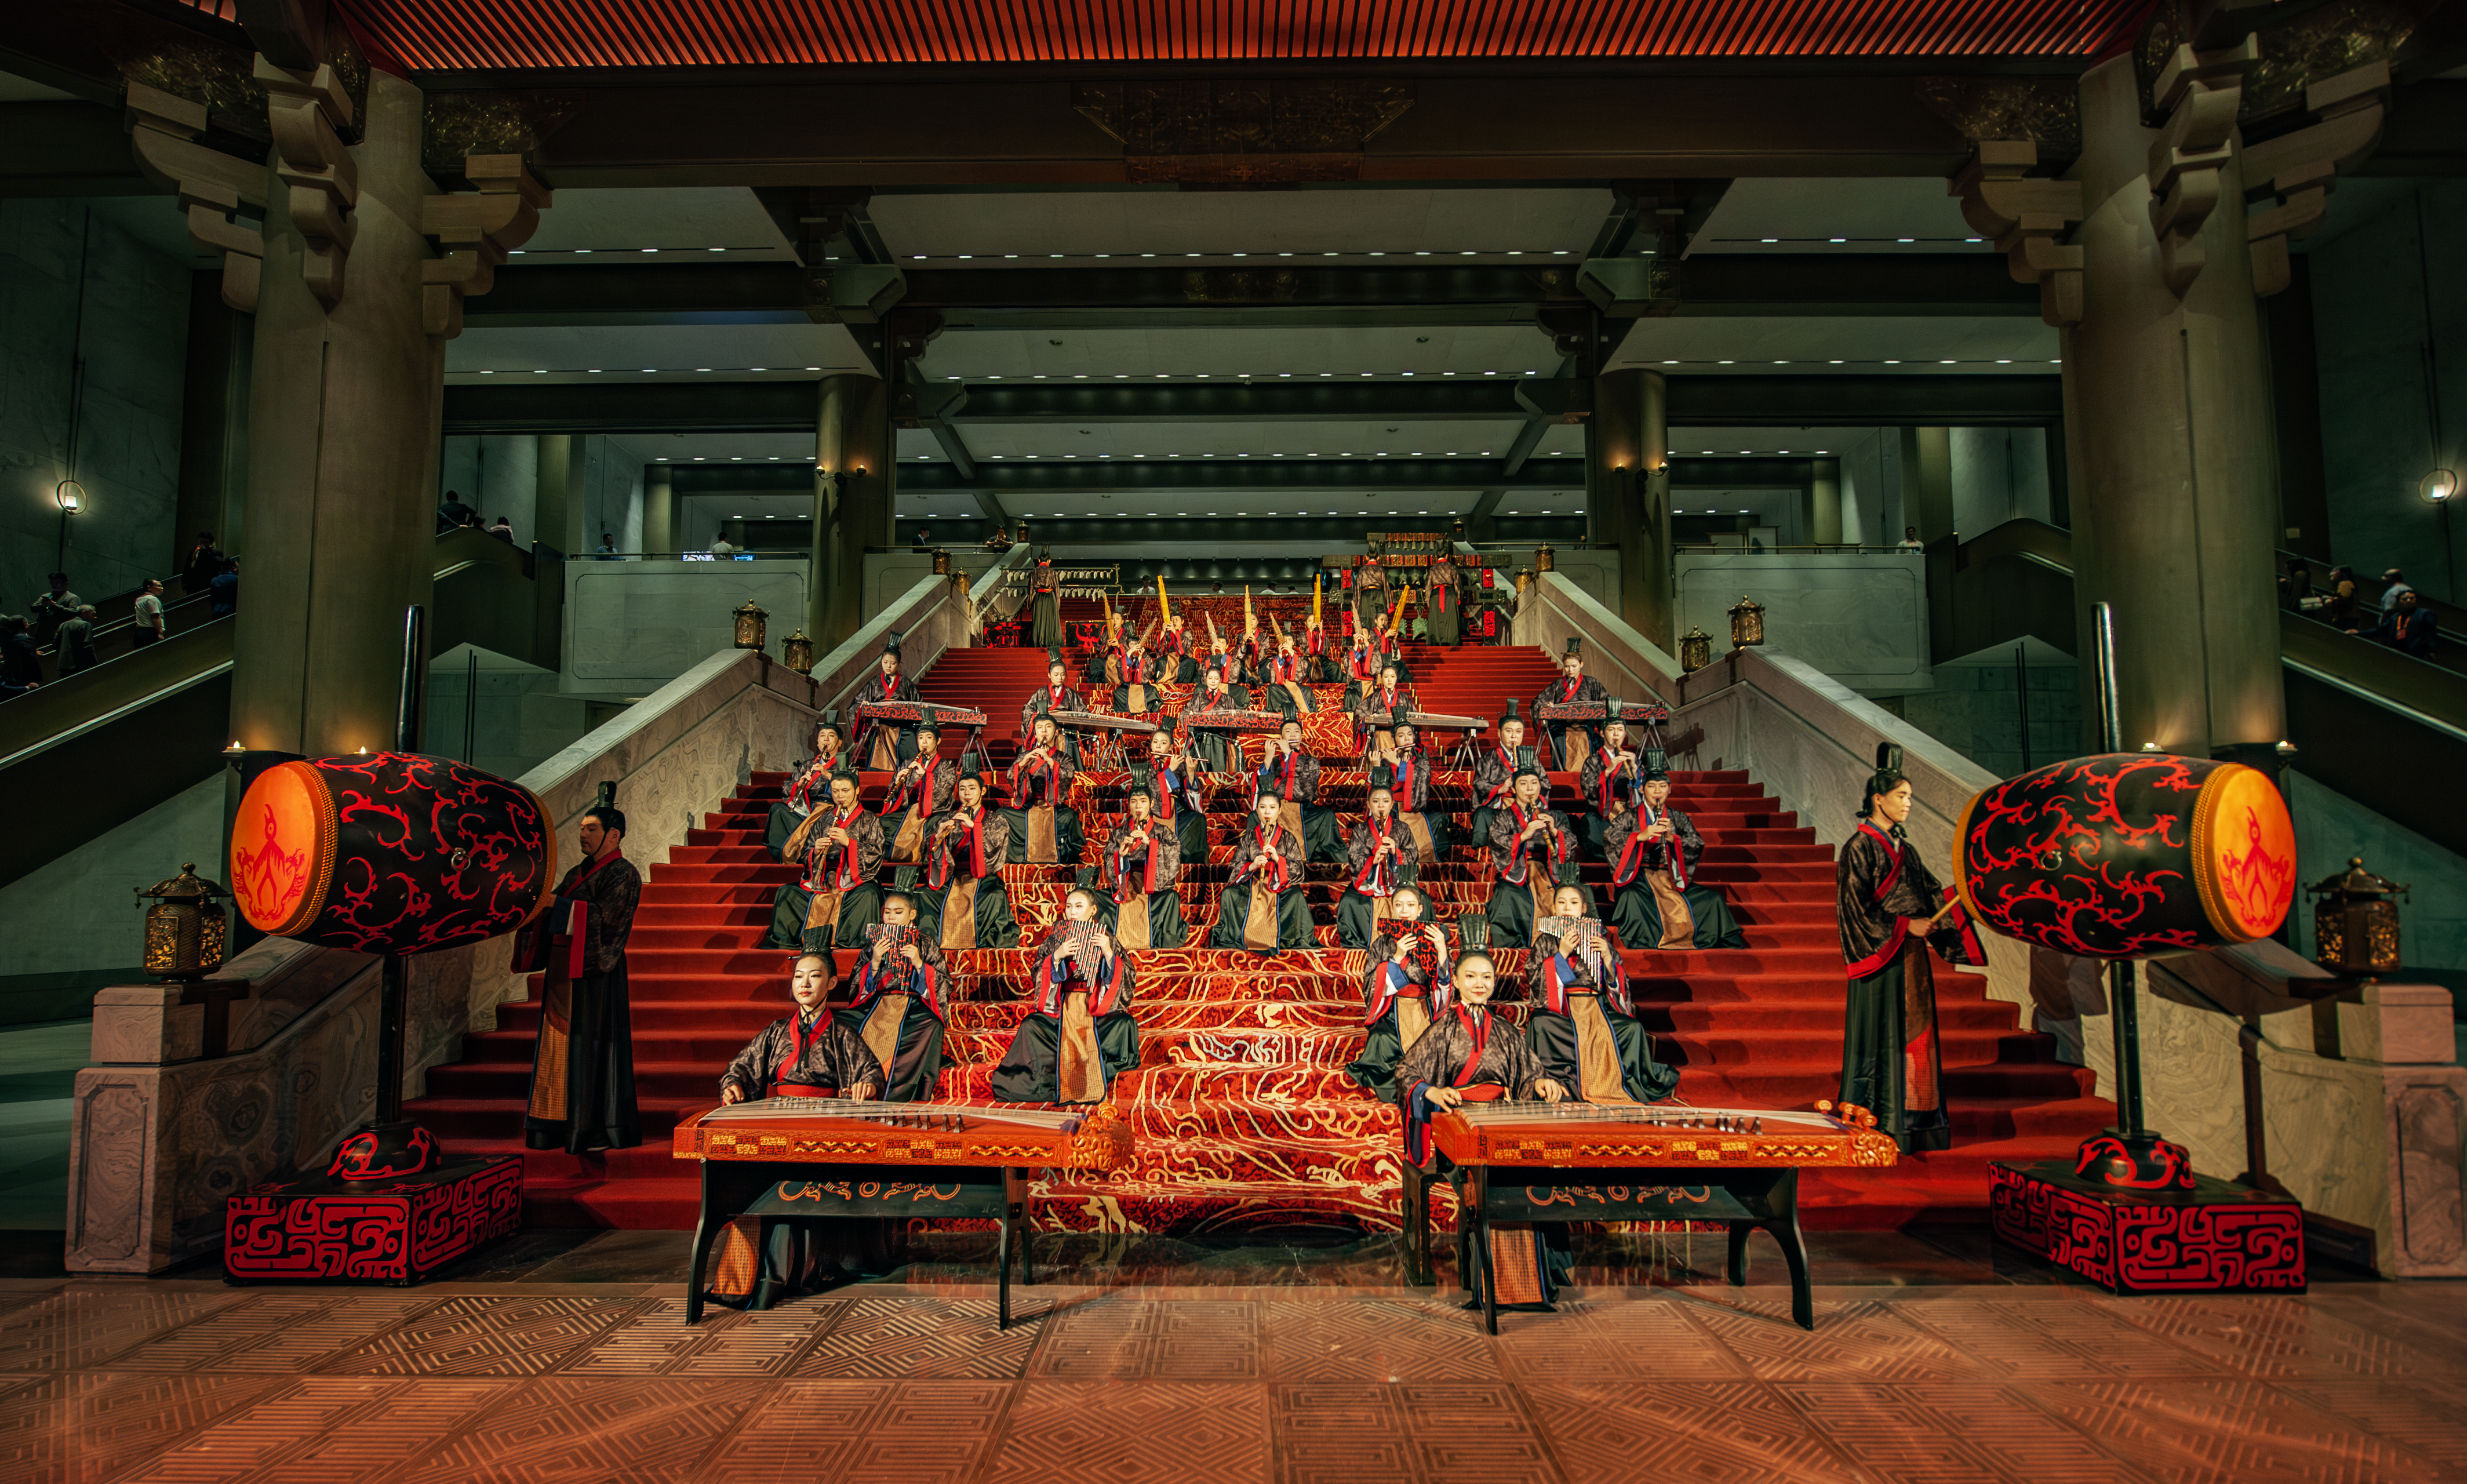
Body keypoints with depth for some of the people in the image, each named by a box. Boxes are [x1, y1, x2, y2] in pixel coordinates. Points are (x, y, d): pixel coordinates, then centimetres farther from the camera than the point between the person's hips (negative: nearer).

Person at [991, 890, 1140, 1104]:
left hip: (1097, 1008, -1)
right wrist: (1057, 956, -16)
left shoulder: (1107, 940, 7)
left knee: (1125, 1024, -28)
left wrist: (1109, 953, -17)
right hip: (1061, 1007, 1)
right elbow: (1036, 973, 1)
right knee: (1031, 1026, -25)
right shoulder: (1056, 938, 9)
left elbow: (1128, 980, -3)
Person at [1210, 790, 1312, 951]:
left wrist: (1278, 859, -16)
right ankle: (1233, 937, -16)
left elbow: (1298, 869, 1)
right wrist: (1251, 866, -17)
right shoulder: (1248, 838, 11)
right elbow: (1237, 867, 5)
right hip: (1252, 883, 1)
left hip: (1280, 885, -1)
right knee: (1229, 893, -28)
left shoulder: (1288, 838, 10)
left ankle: (1295, 939, -21)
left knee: (1296, 896, -34)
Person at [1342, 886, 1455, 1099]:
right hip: (1393, 1015, -1)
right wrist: (1397, 957, -17)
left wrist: (1442, 949, -19)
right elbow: (1373, 985, -7)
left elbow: (1446, 981, -3)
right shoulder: (1382, 944, 3)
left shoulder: (1433, 938, 4)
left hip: (1426, 1013, 1)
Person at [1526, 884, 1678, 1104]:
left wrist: (1607, 956, -7)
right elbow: (1537, 981, -3)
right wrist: (1562, 954, -11)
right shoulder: (1545, 942, 10)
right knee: (1541, 1024, -35)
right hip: (1560, 1008, -2)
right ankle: (1563, 1078, -24)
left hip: (1597, 1007, 2)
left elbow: (1617, 983, 11)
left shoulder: (1598, 939, 14)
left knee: (1633, 1028, -24)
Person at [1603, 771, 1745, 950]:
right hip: (1639, 874, -3)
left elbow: (1698, 845, 1)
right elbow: (1608, 836, -10)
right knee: (1632, 896, -38)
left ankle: (1729, 946, -4)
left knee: (1712, 898, -16)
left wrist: (1672, 838, -17)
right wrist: (1641, 836, -22)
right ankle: (1641, 946, -36)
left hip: (1671, 876, 3)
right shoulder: (1630, 816, 7)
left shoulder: (1678, 819, 15)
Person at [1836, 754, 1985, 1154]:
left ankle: (1910, 1120, 14)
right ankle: (1873, 1125, 2)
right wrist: (1904, 925, -16)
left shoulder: (1903, 849, 16)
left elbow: (1931, 895, 13)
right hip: (1881, 956, -8)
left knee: (1914, 1034, 8)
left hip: (1911, 956, 8)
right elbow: (1856, 906, -14)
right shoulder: (1859, 847, -9)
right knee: (1881, 1036, -5)